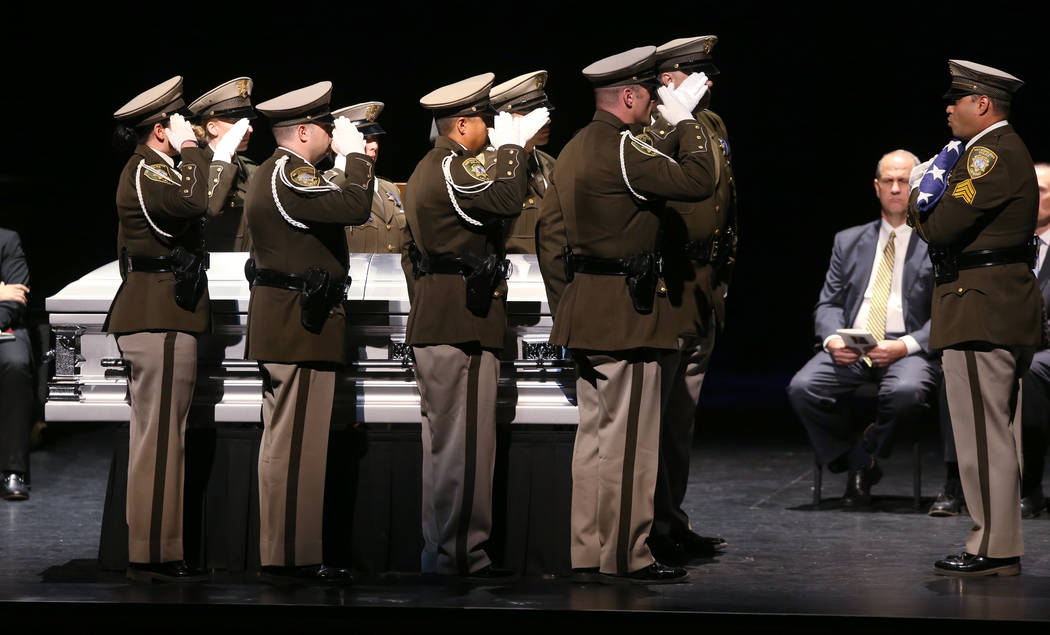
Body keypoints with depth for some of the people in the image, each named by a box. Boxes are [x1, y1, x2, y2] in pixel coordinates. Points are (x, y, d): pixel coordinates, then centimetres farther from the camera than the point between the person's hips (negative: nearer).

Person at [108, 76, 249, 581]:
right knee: (160, 436, -10)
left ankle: (155, 549, 17)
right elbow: (193, 200, -29)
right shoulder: (144, 172, -12)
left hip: (160, 319, 11)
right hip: (159, 318, -11)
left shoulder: (155, 169, 21)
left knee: (160, 436, 12)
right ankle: (154, 555, -9)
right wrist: (190, 150, -18)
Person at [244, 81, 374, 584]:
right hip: (301, 326, -11)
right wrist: (354, 153, -12)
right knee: (296, 444, -8)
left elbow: (331, 203, 19)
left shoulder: (277, 173, 18)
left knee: (285, 443, 13)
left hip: (282, 322, 11)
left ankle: (281, 553, 18)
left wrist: (346, 163, 11)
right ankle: (292, 558, -6)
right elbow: (355, 205, -27)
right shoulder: (288, 175, -16)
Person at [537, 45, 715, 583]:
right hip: (626, 314, -10)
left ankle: (586, 553, 17)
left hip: (584, 311, 10)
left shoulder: (574, 150, 14)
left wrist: (565, 305, 21)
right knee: (629, 439, -4)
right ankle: (625, 557, 0)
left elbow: (550, 232, 17)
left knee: (595, 433, 13)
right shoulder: (622, 149, -16)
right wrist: (685, 121, -5)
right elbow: (698, 181, -19)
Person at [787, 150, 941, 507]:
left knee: (906, 392, -38)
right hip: (849, 347, 3)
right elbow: (828, 304, 15)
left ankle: (865, 453, -8)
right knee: (802, 388, -27)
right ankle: (856, 463, -6)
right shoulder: (849, 242, 20)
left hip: (908, 350, -3)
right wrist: (832, 338, -9)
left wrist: (906, 345, -17)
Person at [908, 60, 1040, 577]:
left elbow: (940, 226, -20)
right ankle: (1000, 545, 18)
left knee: (983, 433, -7)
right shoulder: (1003, 149, 20)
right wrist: (929, 195, 0)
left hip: (981, 313, -11)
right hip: (1005, 309, 11)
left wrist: (922, 200, 0)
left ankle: (993, 549, -5)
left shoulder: (991, 154, -15)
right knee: (998, 433, 13)